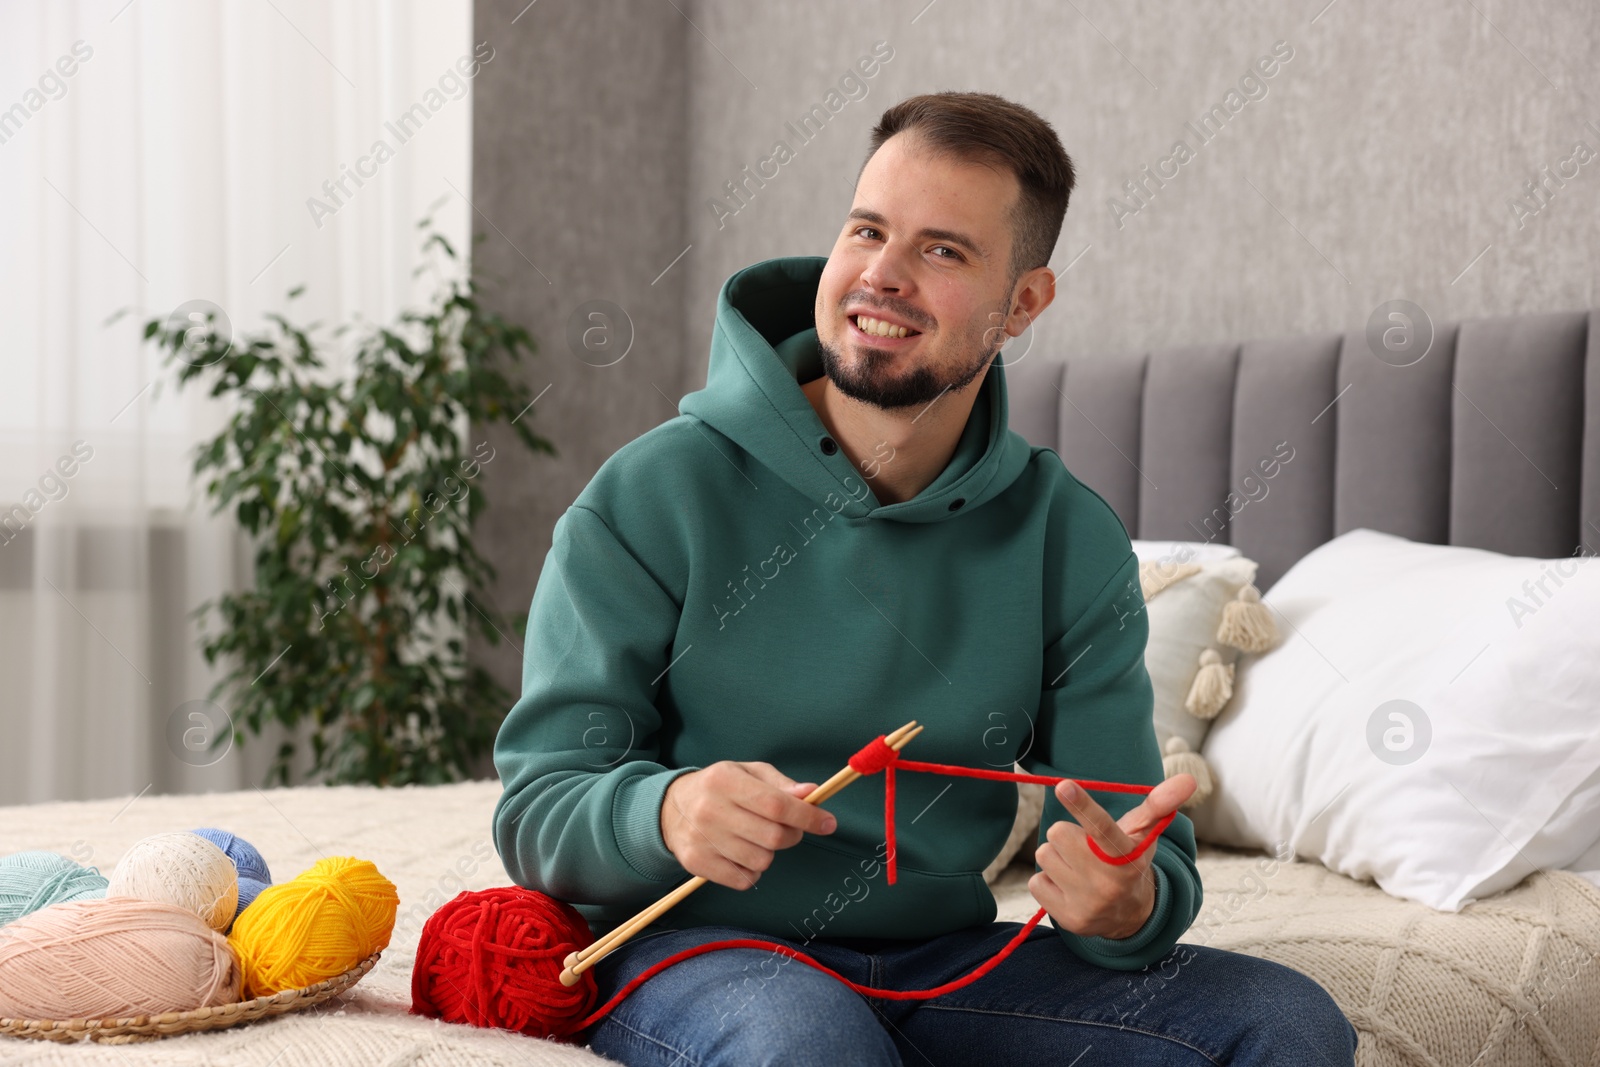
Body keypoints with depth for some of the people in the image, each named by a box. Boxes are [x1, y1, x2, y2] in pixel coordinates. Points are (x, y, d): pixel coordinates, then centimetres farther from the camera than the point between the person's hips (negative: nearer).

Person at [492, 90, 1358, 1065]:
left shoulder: (1072, 544, 1)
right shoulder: (653, 497, -8)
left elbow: (1137, 848, 0)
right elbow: (538, 812, -8)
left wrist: (1129, 904, -25)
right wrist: (664, 811, -31)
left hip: (937, 961, 4)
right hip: (690, 950, -4)